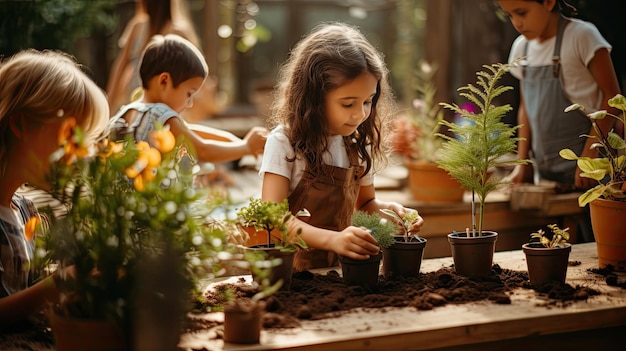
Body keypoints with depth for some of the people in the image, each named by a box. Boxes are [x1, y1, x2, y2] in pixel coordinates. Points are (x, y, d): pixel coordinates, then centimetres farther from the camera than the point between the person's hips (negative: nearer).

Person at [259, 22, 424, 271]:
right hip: (292, 269, -4)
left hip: (340, 268, 5)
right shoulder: (285, 142, -11)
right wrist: (332, 239, -34)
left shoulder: (359, 145, 6)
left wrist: (389, 209, -2)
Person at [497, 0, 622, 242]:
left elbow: (611, 96, -10)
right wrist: (522, 162, 9)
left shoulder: (581, 35, -8)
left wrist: (590, 154, -17)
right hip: (544, 170, 6)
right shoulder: (522, 47, 10)